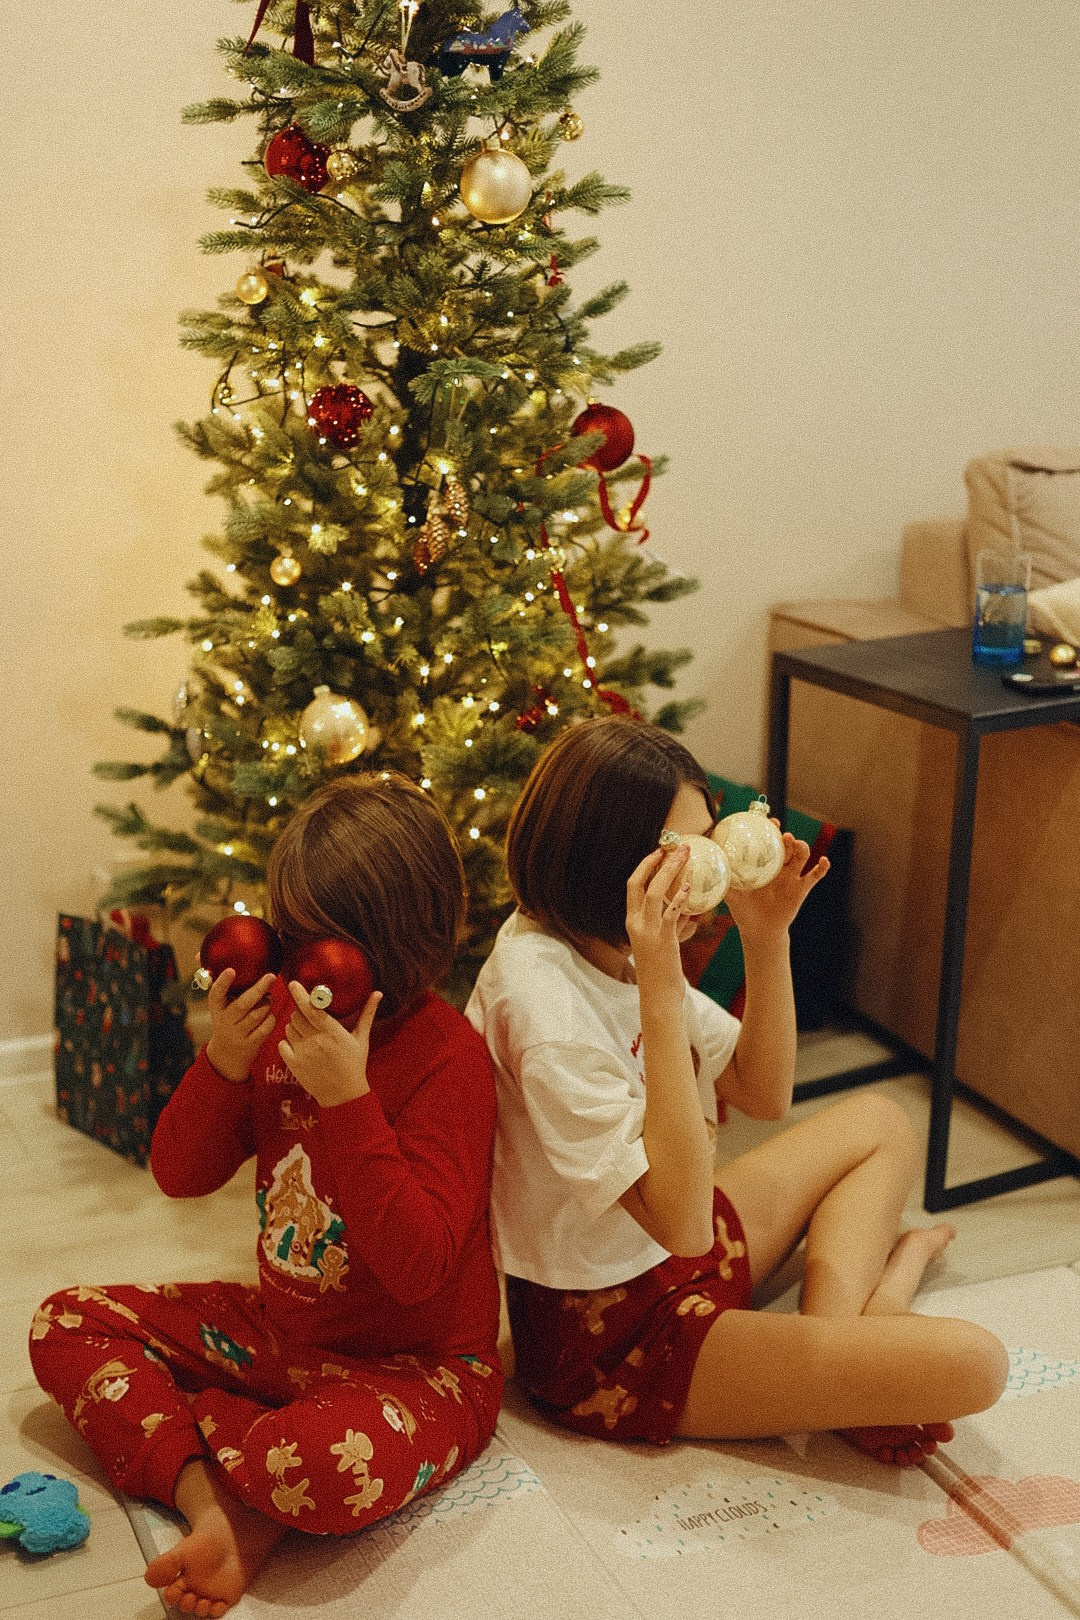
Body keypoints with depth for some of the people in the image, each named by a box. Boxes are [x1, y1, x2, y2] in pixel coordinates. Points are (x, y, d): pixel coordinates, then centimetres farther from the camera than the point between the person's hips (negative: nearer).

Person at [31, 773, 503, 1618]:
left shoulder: (450, 1056, -22)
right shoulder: (279, 1012, -1)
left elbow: (418, 1268, -29)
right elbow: (181, 1174, 4)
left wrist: (348, 1100, -35)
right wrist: (222, 1065, -15)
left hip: (415, 1363, -7)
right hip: (281, 1327, 8)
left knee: (321, 1464, -39)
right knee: (66, 1323, 4)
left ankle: (191, 1433, -4)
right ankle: (206, 1501, -15)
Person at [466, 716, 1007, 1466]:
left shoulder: (610, 949, -2)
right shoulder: (545, 1002, -30)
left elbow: (765, 1095, 5)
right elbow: (684, 1222, -35)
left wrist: (767, 938, -11)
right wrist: (661, 989, -38)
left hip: (667, 1253, 9)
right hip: (615, 1343, -9)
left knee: (880, 1123, 21)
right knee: (970, 1365, -17)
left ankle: (835, 1335, 6)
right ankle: (894, 1266, 13)